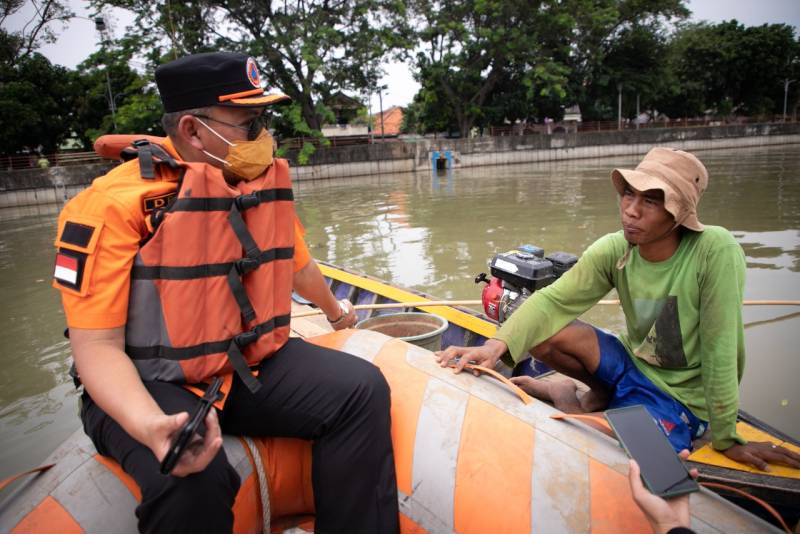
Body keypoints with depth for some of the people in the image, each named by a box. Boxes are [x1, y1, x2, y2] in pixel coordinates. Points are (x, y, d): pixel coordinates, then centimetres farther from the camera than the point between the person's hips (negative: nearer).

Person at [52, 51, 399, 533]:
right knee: (195, 481, -34)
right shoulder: (115, 204, -16)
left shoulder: (269, 183, 2)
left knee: (361, 389, -16)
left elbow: (298, 266, 20)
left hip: (256, 366, 5)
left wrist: (335, 311, 37)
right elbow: (98, 344, -18)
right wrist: (151, 426, -36)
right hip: (149, 385, -4)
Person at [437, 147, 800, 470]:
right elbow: (553, 299, -20)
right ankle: (602, 397, 7)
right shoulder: (613, 250, -13)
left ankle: (564, 396, 5)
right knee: (542, 333, -21)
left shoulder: (716, 252, -26)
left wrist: (725, 439, -14)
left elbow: (720, 350, -22)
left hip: (681, 398, -4)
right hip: (631, 364, 4)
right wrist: (497, 345, -37)